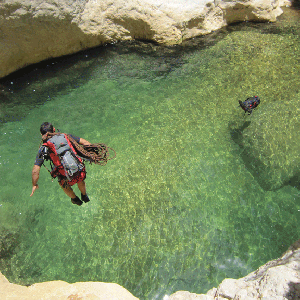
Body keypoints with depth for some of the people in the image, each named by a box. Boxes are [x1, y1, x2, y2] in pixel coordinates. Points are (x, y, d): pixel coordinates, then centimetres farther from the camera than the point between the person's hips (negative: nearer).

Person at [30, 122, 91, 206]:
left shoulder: (44, 149, -4)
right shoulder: (65, 136, 2)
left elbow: (35, 171, -7)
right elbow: (86, 143, 4)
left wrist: (34, 185, 10)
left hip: (68, 179, -2)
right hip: (81, 173, 2)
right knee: (80, 180, 40)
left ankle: (75, 199, 62)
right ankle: (85, 196, 67)